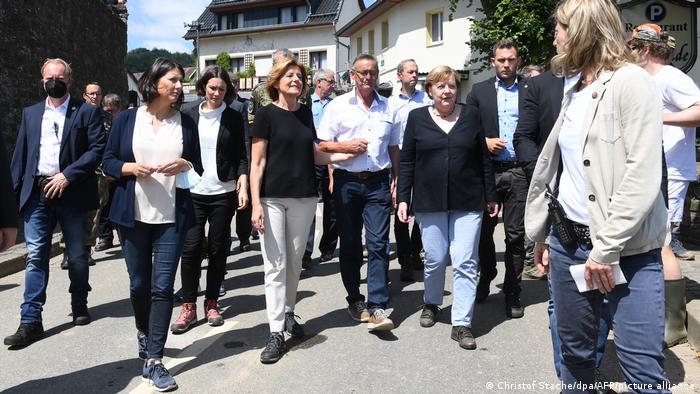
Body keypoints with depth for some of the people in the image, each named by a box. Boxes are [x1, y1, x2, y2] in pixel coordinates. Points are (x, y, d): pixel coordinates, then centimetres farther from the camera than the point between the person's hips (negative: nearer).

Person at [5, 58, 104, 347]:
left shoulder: (86, 112, 1)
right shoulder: (30, 113, 14)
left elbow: (97, 148, -8)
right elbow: (20, 153, 12)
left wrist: (67, 175, -15)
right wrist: (17, 189, 3)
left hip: (71, 193, -2)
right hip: (37, 193, 3)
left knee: (77, 255, 9)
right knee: (35, 256, 0)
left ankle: (79, 307, 27)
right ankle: (31, 322, 3)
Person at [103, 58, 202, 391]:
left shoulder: (186, 123, 5)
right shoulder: (126, 119, 2)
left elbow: (198, 167, 9)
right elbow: (108, 162, 5)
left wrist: (185, 165, -12)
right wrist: (129, 167, -14)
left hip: (171, 216, 0)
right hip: (133, 215, 1)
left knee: (162, 286, -4)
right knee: (139, 284, 12)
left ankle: (153, 360, 3)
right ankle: (144, 333, 40)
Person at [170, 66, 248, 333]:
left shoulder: (233, 118, 5)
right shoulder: (188, 114, 6)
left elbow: (241, 155, 4)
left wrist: (243, 183, -9)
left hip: (223, 193, 0)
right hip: (193, 192, 0)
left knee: (218, 249, 5)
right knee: (191, 247, -5)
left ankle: (211, 303, 20)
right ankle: (189, 306, 9)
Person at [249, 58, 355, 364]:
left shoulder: (306, 114, 11)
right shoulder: (267, 114, -4)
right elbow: (257, 162, -6)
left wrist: (347, 154, 6)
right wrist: (256, 203, -13)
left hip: (304, 198, 4)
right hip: (273, 198, -4)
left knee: (295, 261, 12)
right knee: (275, 264, -3)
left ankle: (288, 313, 30)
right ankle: (276, 333, 3)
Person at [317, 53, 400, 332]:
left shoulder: (388, 107, 11)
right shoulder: (338, 106, 4)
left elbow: (394, 148, 16)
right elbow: (322, 145, 3)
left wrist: (396, 181, 9)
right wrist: (347, 146, -13)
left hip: (378, 182, 1)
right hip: (347, 181, -1)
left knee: (378, 244, -7)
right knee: (350, 244, 8)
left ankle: (377, 308, -5)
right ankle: (355, 300, 23)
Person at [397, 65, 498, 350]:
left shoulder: (471, 115, 6)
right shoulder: (417, 117, 4)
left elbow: (483, 158, 8)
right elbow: (406, 161, 5)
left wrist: (491, 196, 8)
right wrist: (403, 198, -1)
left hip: (467, 201, 0)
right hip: (430, 201, 0)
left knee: (465, 262, -3)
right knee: (435, 259, 6)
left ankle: (461, 323, 6)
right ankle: (431, 303, 34)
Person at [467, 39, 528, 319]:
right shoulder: (479, 91, 8)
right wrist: (484, 141, -8)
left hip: (519, 172, -1)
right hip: (487, 170, 1)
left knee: (515, 234, 4)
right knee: (484, 229, 12)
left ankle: (512, 292, 17)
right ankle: (486, 277, 35)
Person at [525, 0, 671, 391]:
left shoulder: (632, 82, -9)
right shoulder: (574, 93, 14)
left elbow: (643, 176, -17)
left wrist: (607, 249, -18)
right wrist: (541, 234, 16)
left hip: (626, 251, -7)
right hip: (568, 241, 7)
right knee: (575, 351, 15)